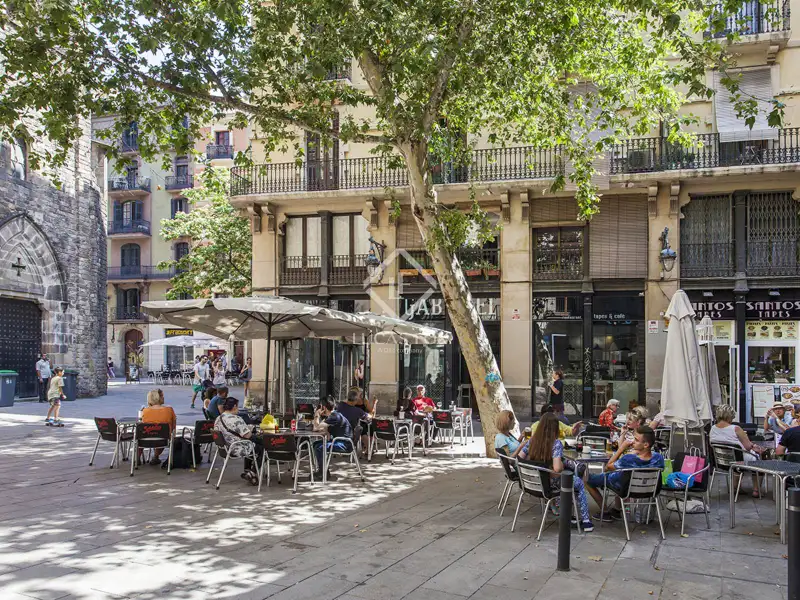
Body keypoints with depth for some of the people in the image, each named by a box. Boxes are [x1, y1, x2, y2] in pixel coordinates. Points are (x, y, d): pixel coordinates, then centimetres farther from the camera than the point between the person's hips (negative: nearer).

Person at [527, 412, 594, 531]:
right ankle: (585, 521, 24)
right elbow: (557, 468, -31)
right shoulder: (556, 443, -22)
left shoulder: (532, 441, -6)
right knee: (579, 483, 24)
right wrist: (563, 465, -8)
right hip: (551, 483, -6)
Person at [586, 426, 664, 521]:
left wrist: (621, 448, -20)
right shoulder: (659, 458, -28)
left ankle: (605, 512, 21)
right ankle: (617, 510, 38)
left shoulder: (628, 459, -42)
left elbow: (608, 467, -21)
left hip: (621, 486, -5)